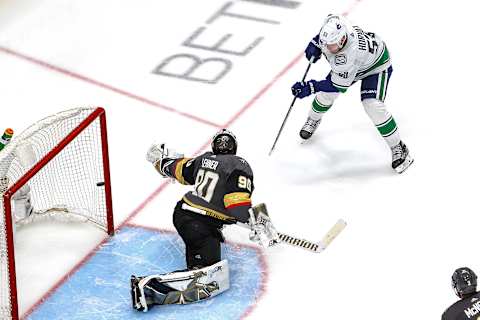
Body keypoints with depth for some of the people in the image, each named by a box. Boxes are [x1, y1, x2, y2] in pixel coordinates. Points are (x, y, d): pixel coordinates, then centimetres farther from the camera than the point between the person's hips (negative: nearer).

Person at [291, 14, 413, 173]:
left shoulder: (349, 55, -46)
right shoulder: (332, 25, -30)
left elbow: (339, 85, -34)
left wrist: (311, 87, -38)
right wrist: (315, 44, -10)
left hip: (376, 64, -7)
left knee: (373, 106, -22)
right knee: (326, 93, 5)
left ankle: (398, 148, -6)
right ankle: (313, 120, 38)